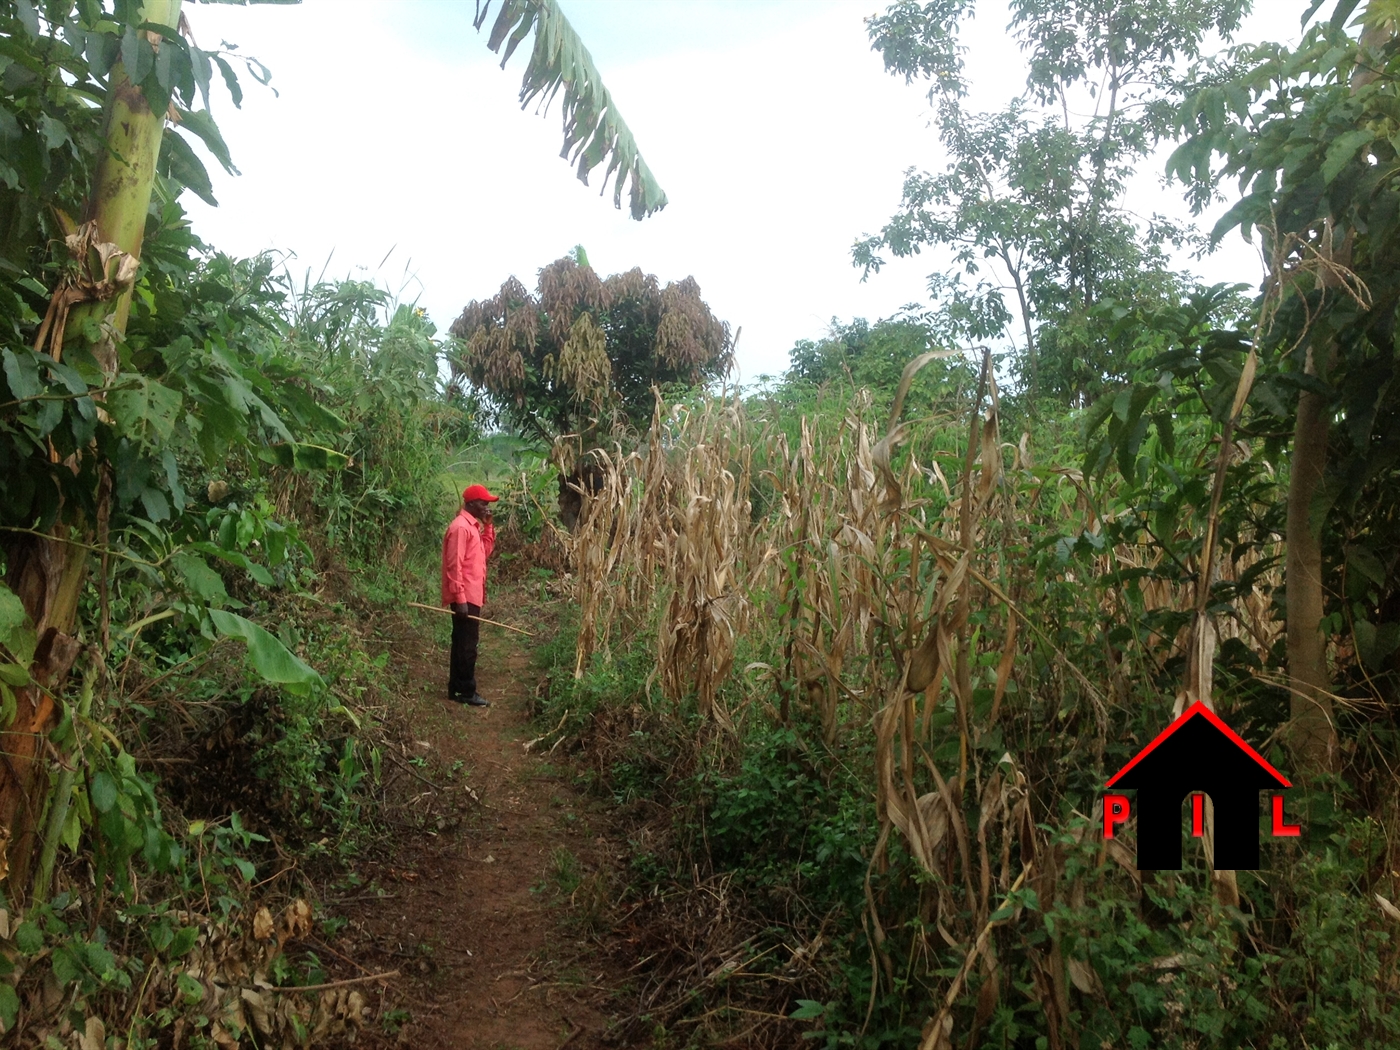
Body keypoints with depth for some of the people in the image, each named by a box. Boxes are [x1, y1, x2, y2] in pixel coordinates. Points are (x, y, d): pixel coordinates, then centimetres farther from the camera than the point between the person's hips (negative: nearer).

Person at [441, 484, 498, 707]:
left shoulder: (472, 525, 14)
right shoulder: (460, 527, -16)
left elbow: (485, 552, 20)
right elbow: (454, 566, -20)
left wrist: (488, 526, 10)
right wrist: (460, 599, -23)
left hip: (471, 596, 10)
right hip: (465, 598, -10)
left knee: (463, 644, 14)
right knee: (467, 645, -4)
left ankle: (456, 689, 20)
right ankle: (466, 692, 2)